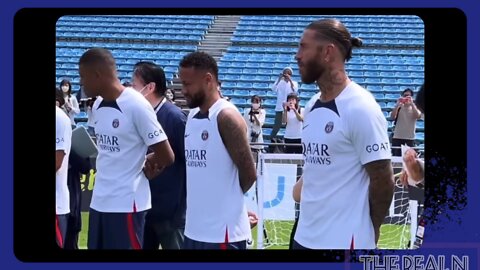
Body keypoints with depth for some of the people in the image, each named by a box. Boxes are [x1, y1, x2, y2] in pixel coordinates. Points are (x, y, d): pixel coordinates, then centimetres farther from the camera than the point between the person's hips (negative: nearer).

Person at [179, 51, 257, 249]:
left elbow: (249, 174, -12)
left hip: (223, 231, -8)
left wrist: (228, 198, 2)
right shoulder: (192, 116, 11)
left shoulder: (227, 117, -14)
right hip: (194, 228, 8)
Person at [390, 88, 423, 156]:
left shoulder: (415, 107, 6)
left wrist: (412, 103, -19)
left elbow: (418, 116, -16)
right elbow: (392, 117, -9)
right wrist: (398, 104, -17)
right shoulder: (399, 107, 7)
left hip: (410, 139, -1)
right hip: (397, 138, 1)